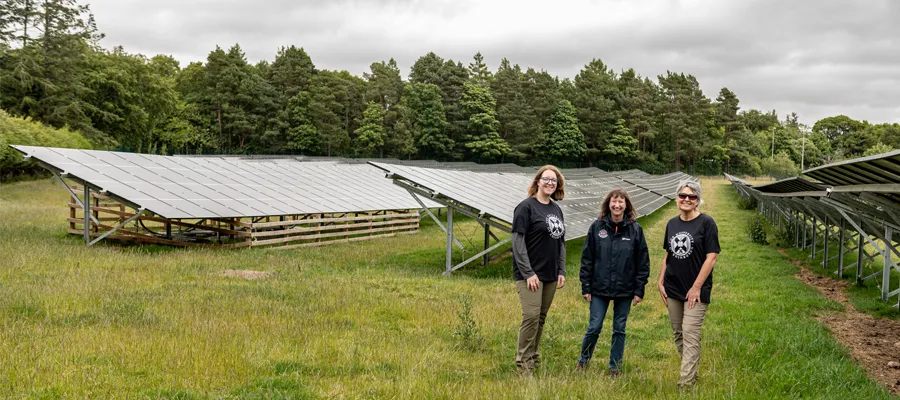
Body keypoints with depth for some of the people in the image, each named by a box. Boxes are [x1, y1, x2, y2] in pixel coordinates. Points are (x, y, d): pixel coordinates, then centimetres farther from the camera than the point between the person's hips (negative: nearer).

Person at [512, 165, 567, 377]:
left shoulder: (556, 209, 14)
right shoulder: (526, 207, -8)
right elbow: (518, 242, -13)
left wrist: (561, 271, 10)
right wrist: (528, 273, -18)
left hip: (550, 274, 7)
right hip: (530, 273, -7)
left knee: (541, 318, 11)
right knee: (531, 316, -11)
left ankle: (534, 358, 22)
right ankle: (523, 363, -2)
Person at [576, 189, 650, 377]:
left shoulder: (635, 229, -3)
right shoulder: (597, 227, -2)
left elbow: (643, 262, 1)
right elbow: (587, 258, 1)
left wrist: (639, 290, -3)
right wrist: (586, 287, -2)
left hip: (625, 291, 0)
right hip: (600, 289, 0)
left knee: (619, 330, 10)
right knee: (594, 327, 2)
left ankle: (615, 368, 22)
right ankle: (583, 361, 23)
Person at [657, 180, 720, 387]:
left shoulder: (706, 223, -8)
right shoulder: (672, 224, 8)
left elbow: (712, 257, -12)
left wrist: (697, 287, -15)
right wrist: (660, 282, 9)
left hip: (695, 290, -6)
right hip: (673, 289, 6)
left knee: (690, 335, -9)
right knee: (678, 334, 12)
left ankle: (686, 383, -8)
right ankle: (691, 372, 27)